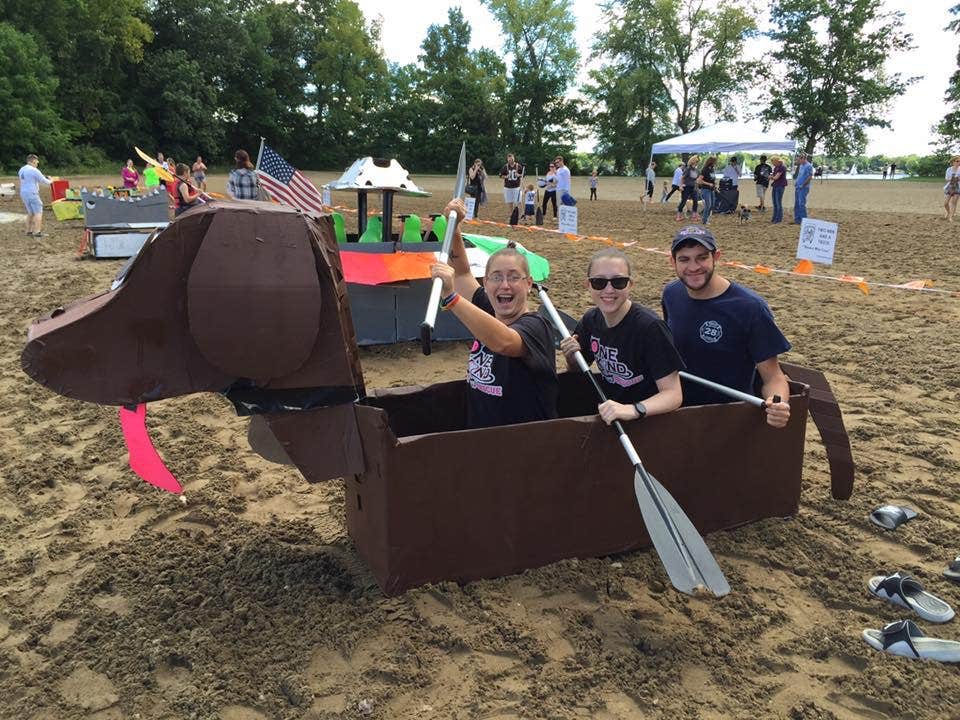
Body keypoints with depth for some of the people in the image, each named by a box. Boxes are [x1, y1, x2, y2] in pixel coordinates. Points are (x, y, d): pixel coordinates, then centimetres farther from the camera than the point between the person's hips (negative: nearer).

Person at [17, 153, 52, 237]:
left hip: (23, 193, 8)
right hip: (32, 194, -8)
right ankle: (37, 232, -10)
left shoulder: (21, 170, 12)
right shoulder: (34, 170, -13)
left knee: (30, 213, 17)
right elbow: (44, 181, -9)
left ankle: (29, 231, 18)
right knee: (38, 212, -4)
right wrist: (50, 181, 14)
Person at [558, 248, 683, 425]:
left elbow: (673, 394, -20)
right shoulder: (590, 319, 0)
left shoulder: (650, 327, -19)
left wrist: (633, 410, -35)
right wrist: (571, 358, -8)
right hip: (608, 416, 5)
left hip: (647, 418, -5)